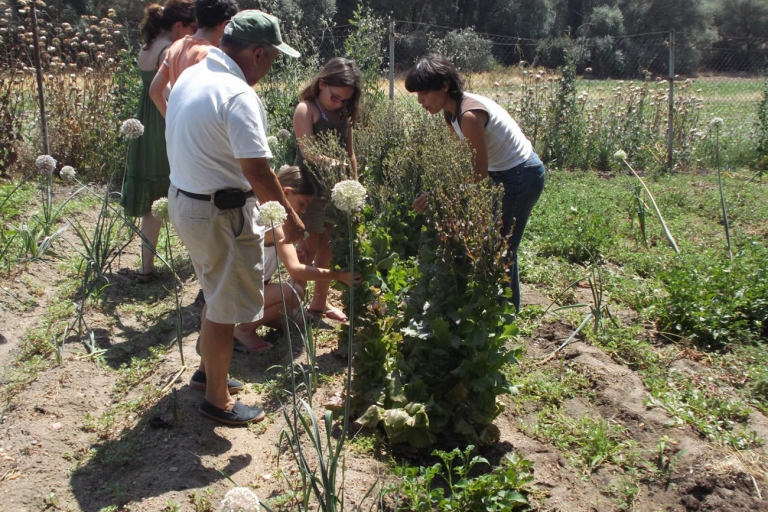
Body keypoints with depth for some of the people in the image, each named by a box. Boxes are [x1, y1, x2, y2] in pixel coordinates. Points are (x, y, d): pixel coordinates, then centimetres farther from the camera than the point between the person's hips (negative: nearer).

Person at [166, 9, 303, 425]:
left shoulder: (191, 76, 6)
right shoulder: (238, 96, -24)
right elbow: (257, 172, -26)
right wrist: (290, 216, -12)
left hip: (183, 199, 10)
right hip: (221, 214, -9)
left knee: (218, 295, 25)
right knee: (226, 308, 6)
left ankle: (207, 371, 42)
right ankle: (217, 398, 21)